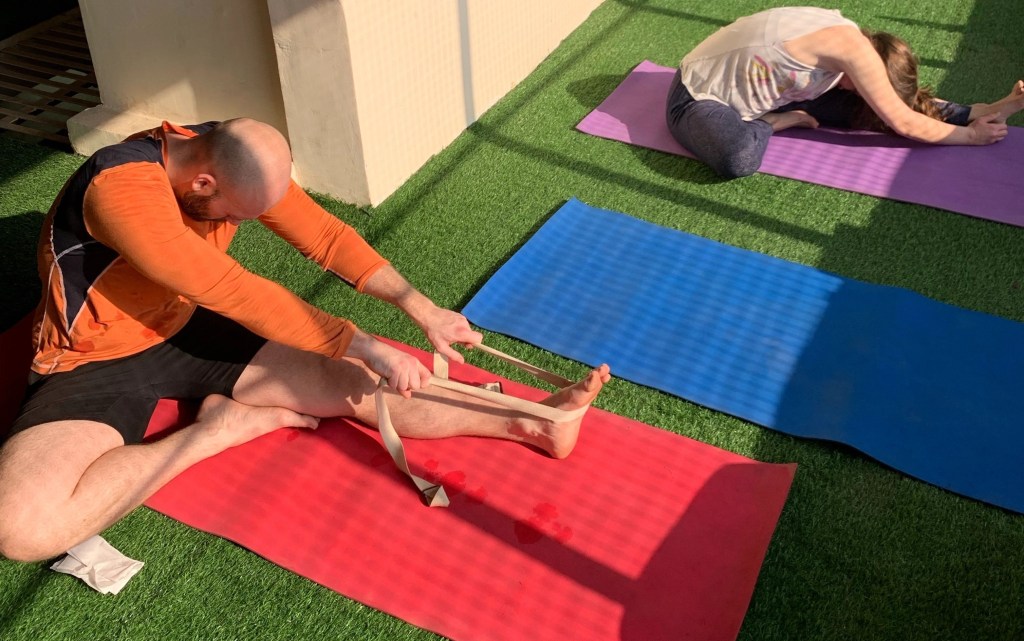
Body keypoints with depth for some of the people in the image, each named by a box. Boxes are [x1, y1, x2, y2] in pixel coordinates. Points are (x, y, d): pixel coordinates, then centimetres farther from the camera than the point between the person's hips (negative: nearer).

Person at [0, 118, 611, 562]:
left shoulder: (232, 159, -11)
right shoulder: (122, 189, -35)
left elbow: (326, 236, -6)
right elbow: (238, 294, -36)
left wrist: (423, 309, -13)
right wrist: (368, 347, -32)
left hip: (186, 329, 5)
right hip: (95, 362, -5)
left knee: (352, 386, -11)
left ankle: (531, 422, -11)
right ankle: (221, 428, -18)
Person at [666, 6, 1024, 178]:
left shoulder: (845, 39, -1)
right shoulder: (854, 48, -27)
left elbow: (906, 102, 6)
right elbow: (905, 124, -22)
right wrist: (970, 135, -10)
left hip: (748, 89, 7)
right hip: (698, 94, -7)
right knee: (741, 160, -37)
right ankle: (773, 122, -11)